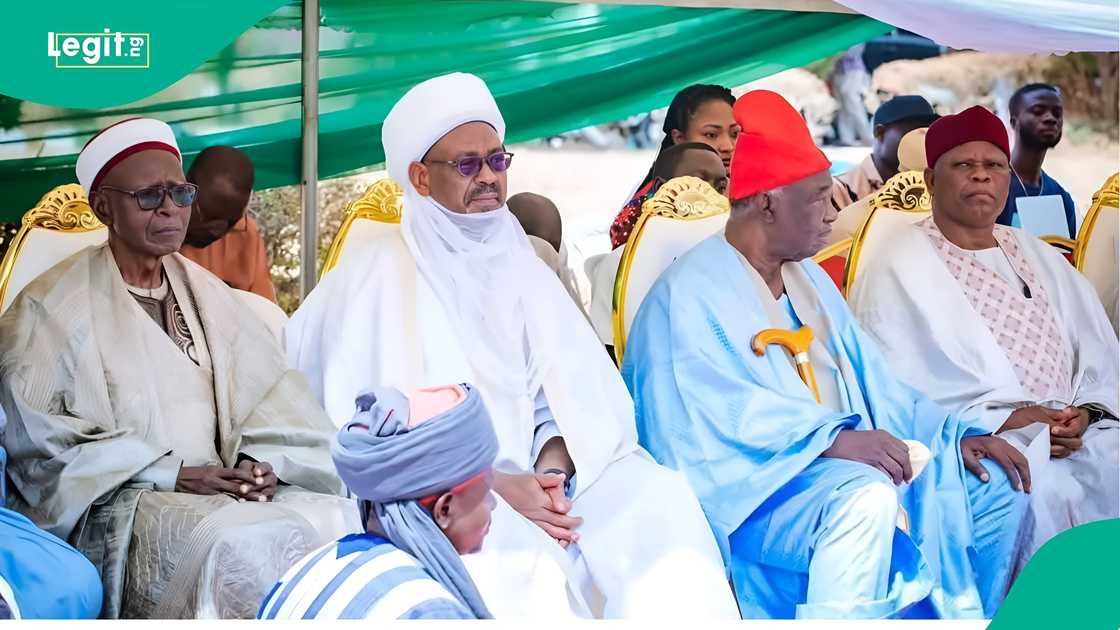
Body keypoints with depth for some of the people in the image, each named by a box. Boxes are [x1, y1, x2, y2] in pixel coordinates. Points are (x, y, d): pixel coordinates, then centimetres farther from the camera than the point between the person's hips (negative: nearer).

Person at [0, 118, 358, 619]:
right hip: (115, 511, -5)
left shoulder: (205, 291, 18)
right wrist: (171, 476, -13)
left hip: (224, 490, 5)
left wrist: (261, 461, -11)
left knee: (337, 518, -22)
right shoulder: (52, 305, 0)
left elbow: (269, 388, 12)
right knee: (239, 542, -34)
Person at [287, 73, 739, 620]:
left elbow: (576, 397, 9)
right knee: (508, 552, -37)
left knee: (657, 499, -23)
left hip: (533, 482, 5)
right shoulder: (376, 280, 3)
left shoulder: (523, 269, 19)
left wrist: (553, 468, -14)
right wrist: (493, 487, -18)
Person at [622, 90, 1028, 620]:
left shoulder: (810, 280, 17)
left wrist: (954, 435, 4)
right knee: (867, 496, -36)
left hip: (843, 463, 9)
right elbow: (719, 414, -25)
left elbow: (870, 381, 18)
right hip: (754, 487, -9)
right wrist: (833, 437, -36)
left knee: (995, 484, 3)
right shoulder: (690, 294, -12)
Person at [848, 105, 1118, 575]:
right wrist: (1001, 422, -15)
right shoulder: (898, 262, 2)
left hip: (1069, 433, 6)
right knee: (1046, 492, -32)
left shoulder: (1039, 257, 22)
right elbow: (891, 390, -8)